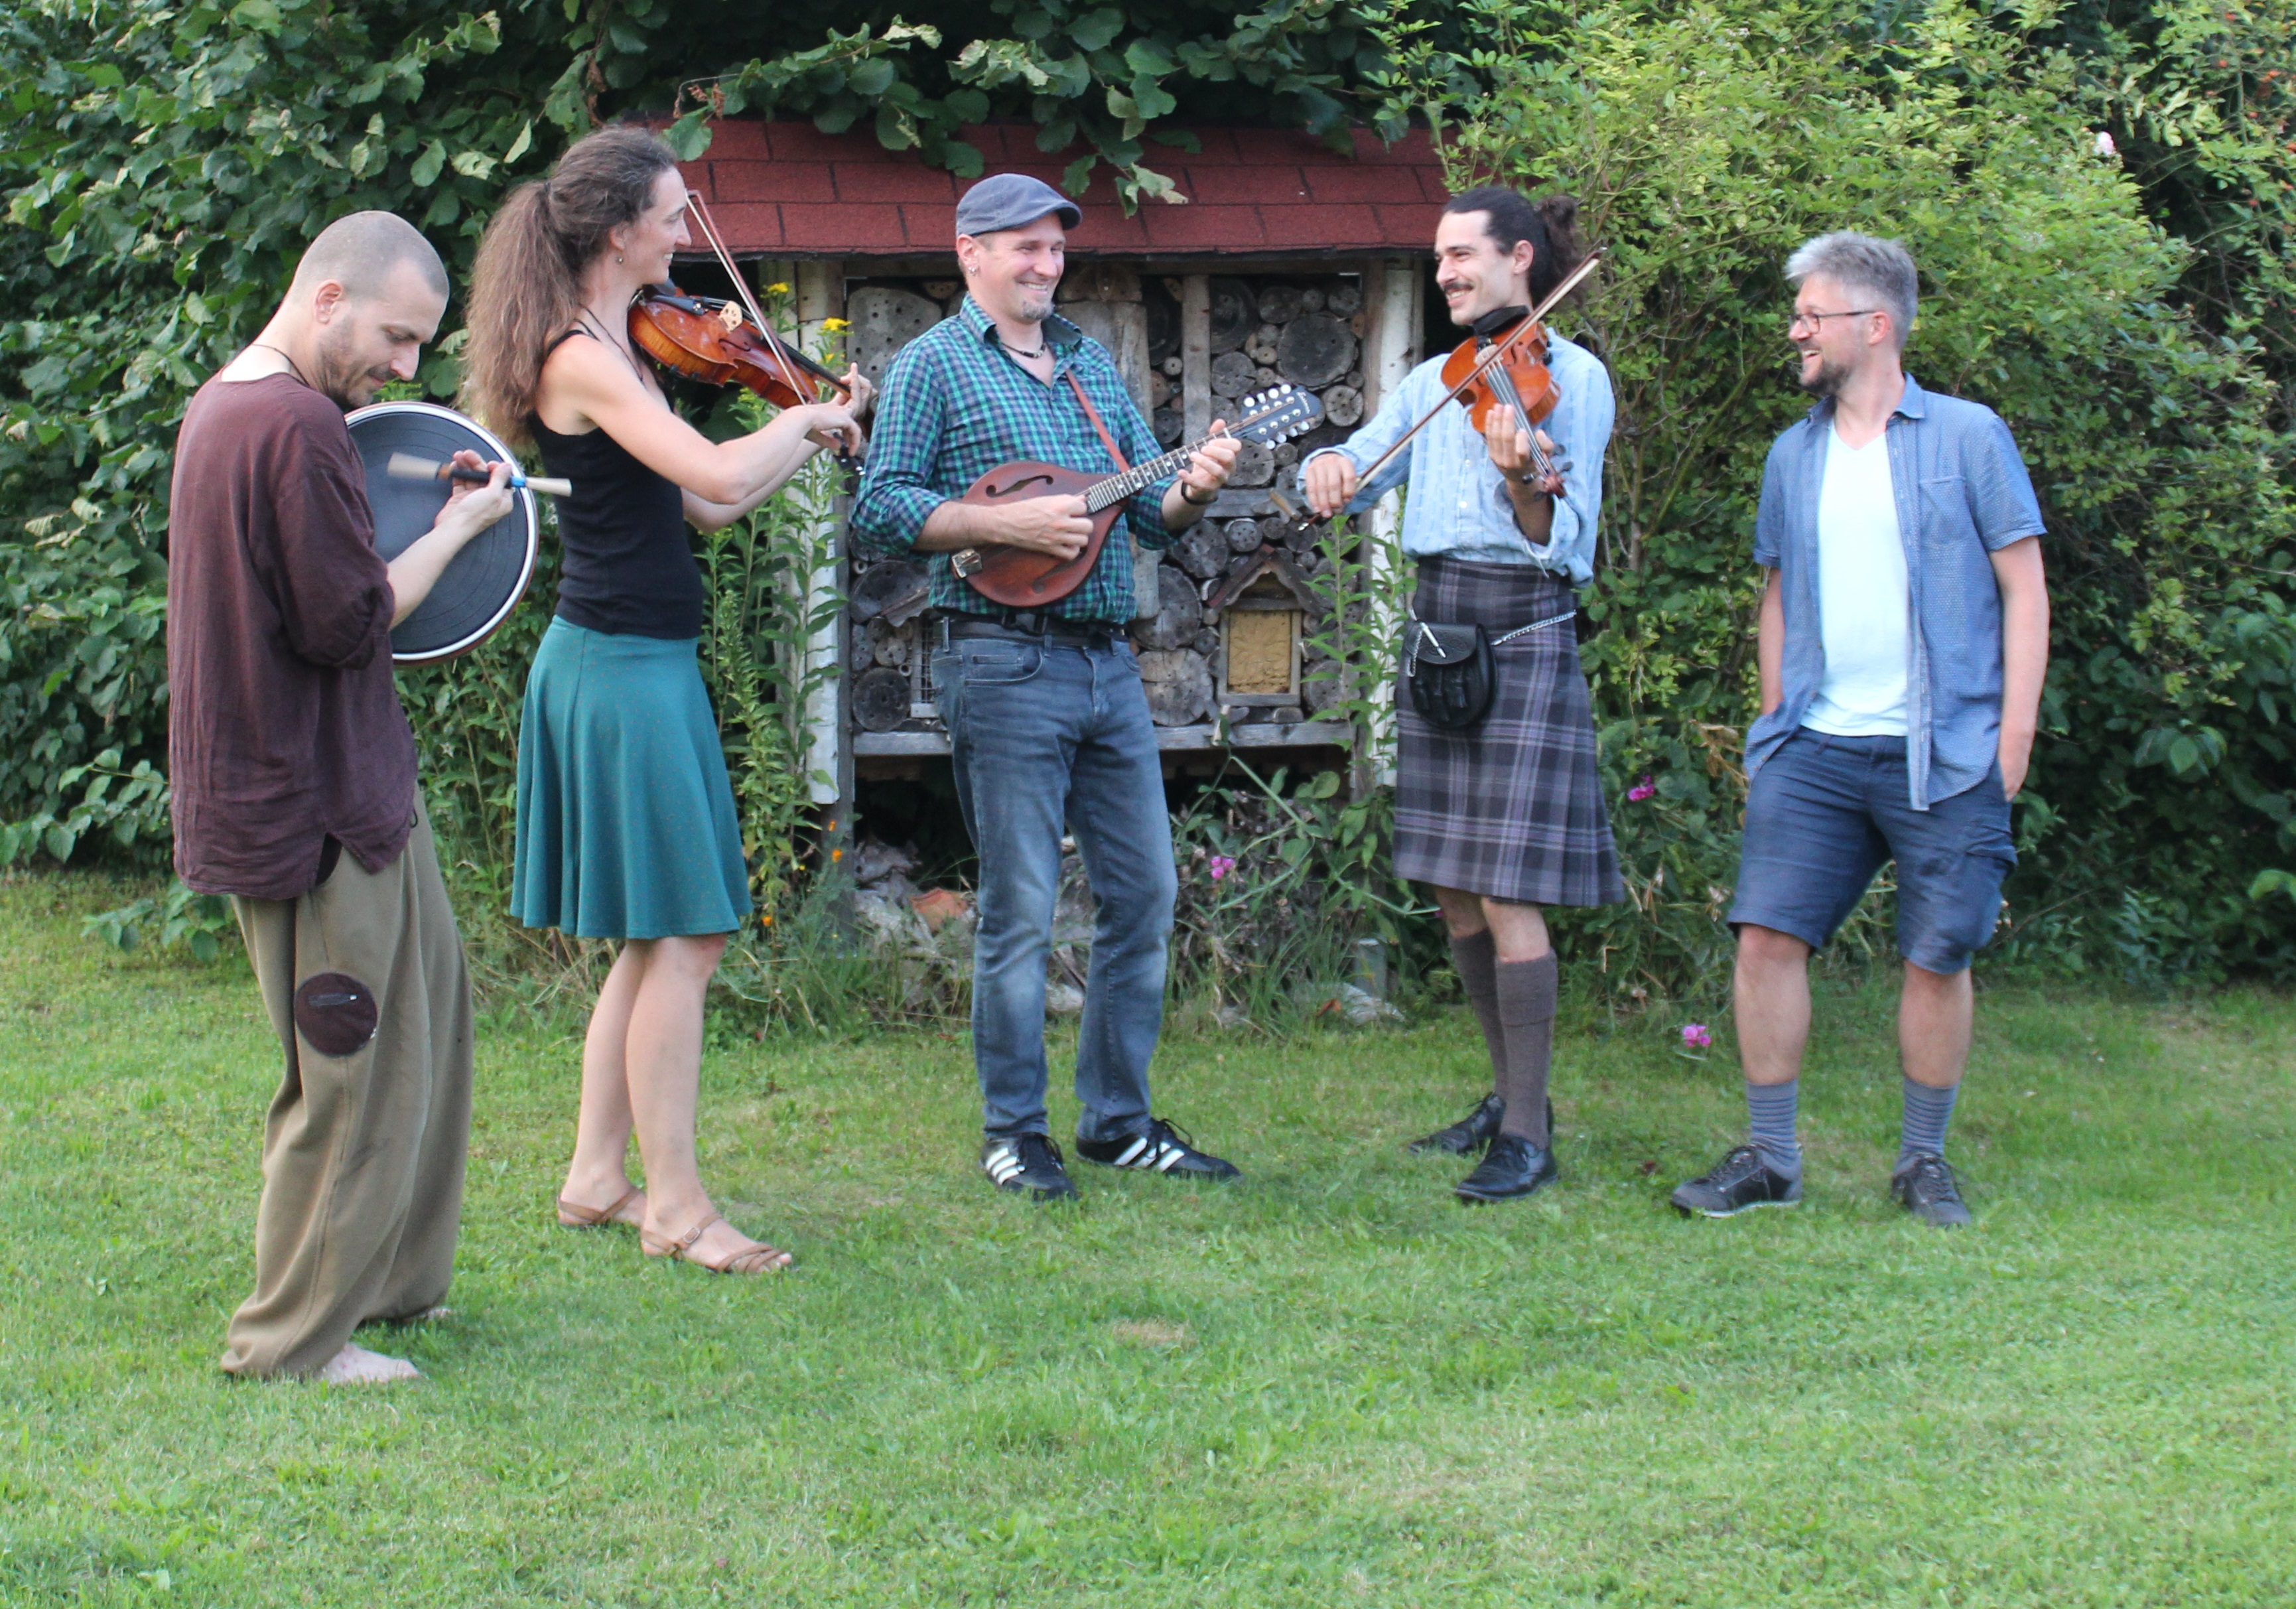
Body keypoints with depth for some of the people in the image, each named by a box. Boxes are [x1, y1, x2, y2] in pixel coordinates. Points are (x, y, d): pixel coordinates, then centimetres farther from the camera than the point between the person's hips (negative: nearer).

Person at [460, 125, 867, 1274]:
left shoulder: (611, 349, 14)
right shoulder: (582, 359, -17)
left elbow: (702, 506, 16)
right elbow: (719, 474, -30)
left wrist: (817, 437, 11)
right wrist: (805, 416, -13)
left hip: (636, 663, 10)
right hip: (625, 669, -10)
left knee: (655, 938, 15)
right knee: (686, 937, -6)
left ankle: (597, 1177, 22)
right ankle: (675, 1204, 0)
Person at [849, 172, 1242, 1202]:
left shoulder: (1090, 363, 18)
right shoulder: (934, 365, -1)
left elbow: (1152, 515, 16)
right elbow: (880, 510, -9)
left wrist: (1194, 487, -5)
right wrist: (1009, 525, -17)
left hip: (1108, 661, 7)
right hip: (1004, 662, -6)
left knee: (1145, 894, 7)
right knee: (1019, 910, -3)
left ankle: (1118, 1120, 18)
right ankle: (1014, 1134, 8)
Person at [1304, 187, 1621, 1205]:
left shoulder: (1572, 376, -6)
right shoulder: (1437, 381, 13)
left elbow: (1562, 542, -13)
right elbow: (1354, 478, 11)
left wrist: (1523, 482, -34)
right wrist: (1330, 466, -12)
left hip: (1522, 638, -7)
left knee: (1506, 895, -10)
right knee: (1453, 892, 11)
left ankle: (1530, 1137, -4)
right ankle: (1508, 1093, 26)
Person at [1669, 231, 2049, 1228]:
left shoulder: (1967, 437, 0)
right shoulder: (1793, 455, 13)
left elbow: (2024, 590, -1)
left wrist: (2015, 732, -8)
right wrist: (1771, 722, 12)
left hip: (1944, 757, -4)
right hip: (1815, 748, 4)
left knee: (1937, 956, 2)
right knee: (1767, 934, -5)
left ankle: (1924, 1162, 17)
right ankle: (1770, 1159, 5)